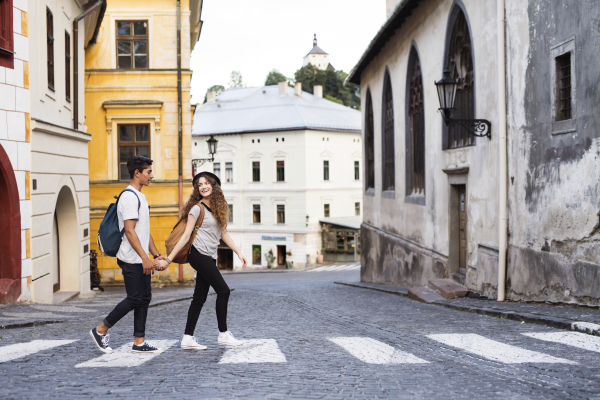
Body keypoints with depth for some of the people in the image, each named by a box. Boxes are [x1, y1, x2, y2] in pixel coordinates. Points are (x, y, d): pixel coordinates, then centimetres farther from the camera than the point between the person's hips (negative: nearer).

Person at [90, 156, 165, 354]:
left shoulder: (140, 197, 18)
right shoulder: (129, 197, -14)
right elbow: (129, 231, -21)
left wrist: (156, 255, 18)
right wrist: (144, 257, -25)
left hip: (141, 260, 10)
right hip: (132, 259, -10)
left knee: (145, 298, 8)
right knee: (134, 299, -6)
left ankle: (139, 342, 11)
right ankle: (101, 330, 7)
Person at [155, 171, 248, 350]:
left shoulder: (219, 207, 14)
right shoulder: (197, 208, -7)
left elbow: (223, 233, 19)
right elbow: (186, 236, -9)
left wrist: (238, 252, 13)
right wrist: (168, 259, -12)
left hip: (209, 258, 7)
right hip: (199, 254, -7)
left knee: (199, 298, 5)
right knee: (223, 290, -8)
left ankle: (188, 338, 7)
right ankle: (223, 334, 1)